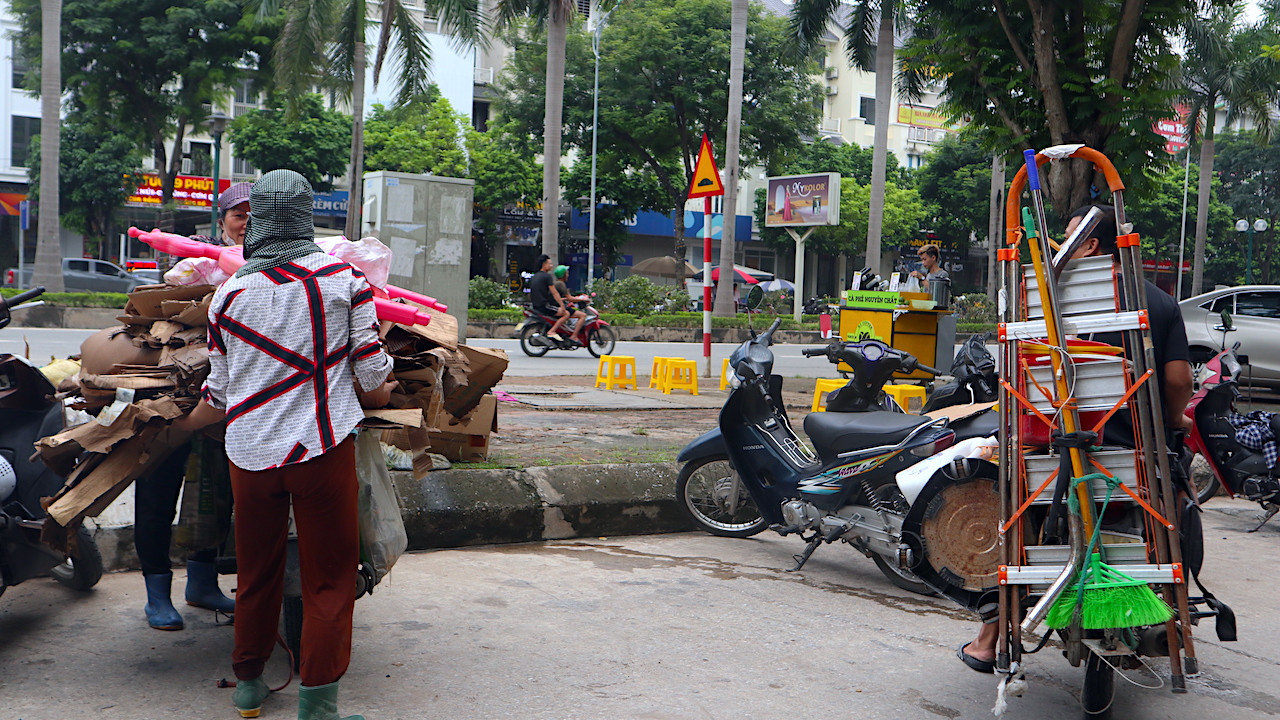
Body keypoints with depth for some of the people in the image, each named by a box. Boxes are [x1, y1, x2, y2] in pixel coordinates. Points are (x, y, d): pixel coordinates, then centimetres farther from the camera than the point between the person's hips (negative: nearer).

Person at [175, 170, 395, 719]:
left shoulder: (228, 294, 2)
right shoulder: (345, 277, -4)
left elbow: (219, 398, 10)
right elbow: (372, 377, -1)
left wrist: (178, 424, 29)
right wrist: (379, 396, 22)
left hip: (251, 453, 3)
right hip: (323, 448, -3)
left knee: (257, 574, 19)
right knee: (328, 577, 6)